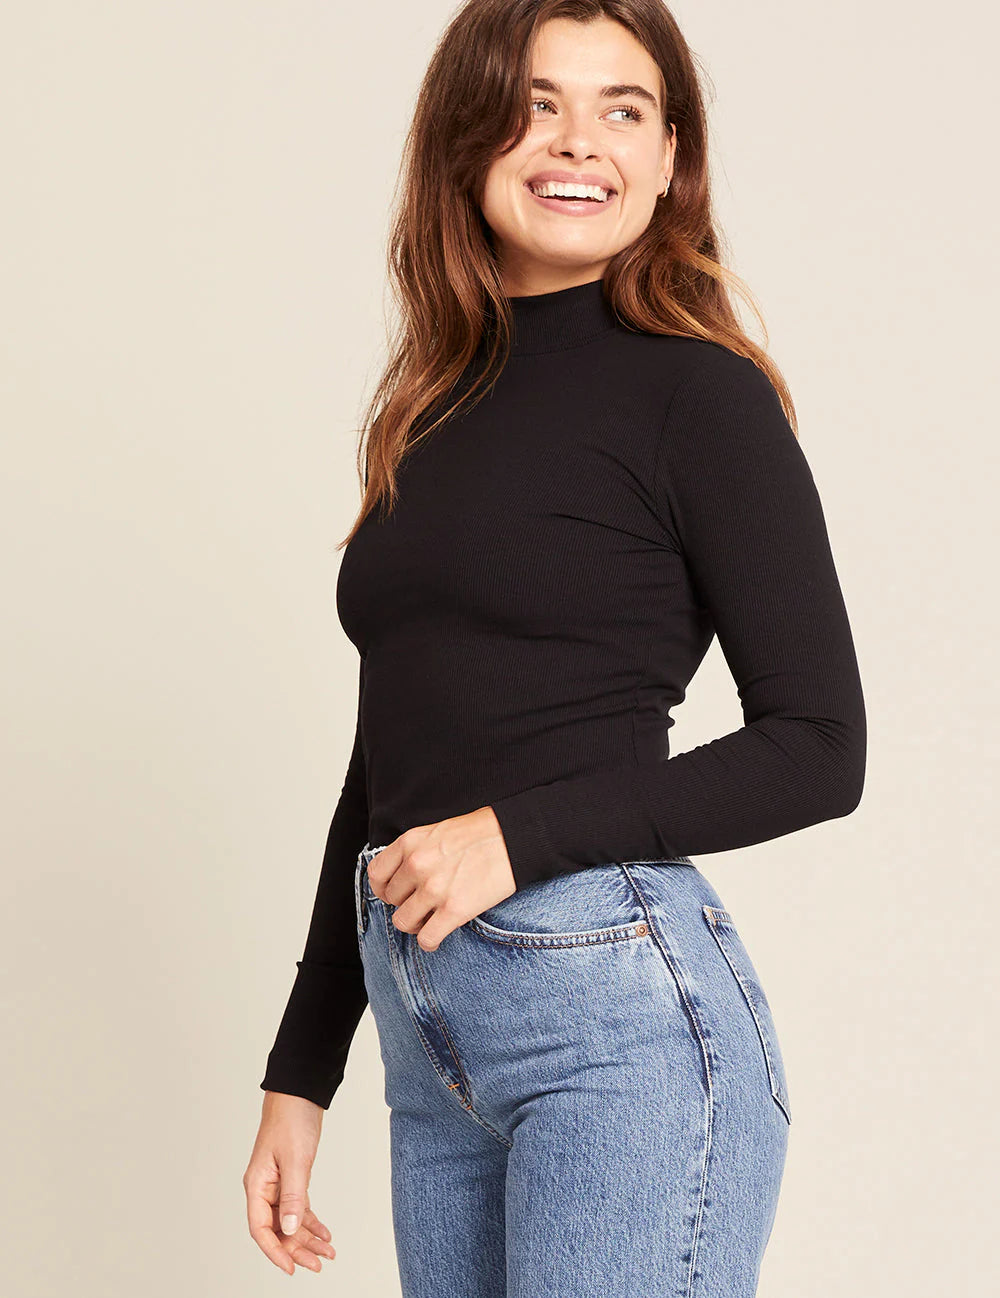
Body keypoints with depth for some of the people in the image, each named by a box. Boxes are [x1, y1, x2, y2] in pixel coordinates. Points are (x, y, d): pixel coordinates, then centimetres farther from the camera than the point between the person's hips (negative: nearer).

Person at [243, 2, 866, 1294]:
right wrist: (301, 1071, 17)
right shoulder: (434, 408, 14)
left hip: (620, 1009, -6)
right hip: (425, 1029, 6)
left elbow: (818, 748, -6)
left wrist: (521, 834, -15)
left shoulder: (696, 391, -4)